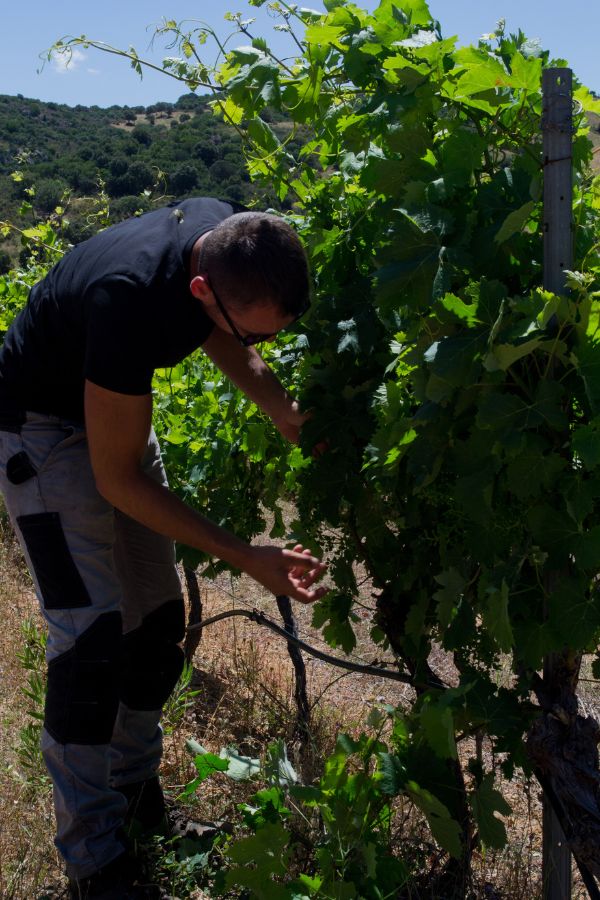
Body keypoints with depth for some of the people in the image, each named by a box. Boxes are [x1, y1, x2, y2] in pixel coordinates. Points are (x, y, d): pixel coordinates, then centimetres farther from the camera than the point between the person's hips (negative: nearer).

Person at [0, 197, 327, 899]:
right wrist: (246, 558, -28)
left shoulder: (231, 239, -18)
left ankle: (135, 789, 25)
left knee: (157, 615, 7)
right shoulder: (130, 298, -39)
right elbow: (117, 479, -28)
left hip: (117, 407, 7)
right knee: (91, 631, -14)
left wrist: (288, 412, -16)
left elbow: (220, 336, 3)